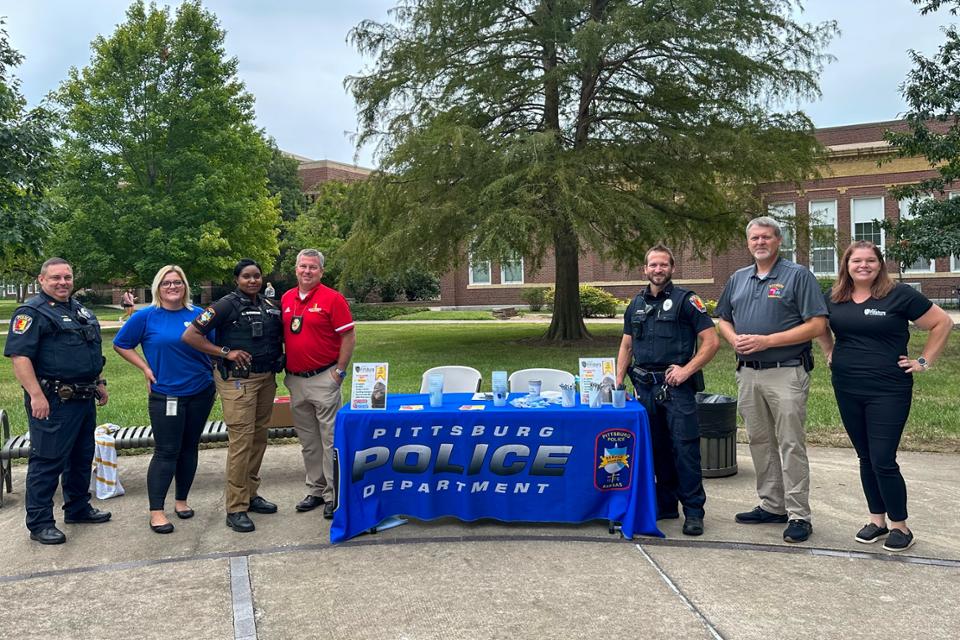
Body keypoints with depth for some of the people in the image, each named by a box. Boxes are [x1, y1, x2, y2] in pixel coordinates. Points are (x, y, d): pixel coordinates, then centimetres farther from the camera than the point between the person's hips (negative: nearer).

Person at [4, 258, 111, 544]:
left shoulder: (80, 310, 16)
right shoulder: (31, 312, -11)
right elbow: (20, 356, -19)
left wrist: (99, 384, 21)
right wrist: (37, 396, -25)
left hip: (84, 399, 9)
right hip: (53, 401, -8)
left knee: (82, 456, 17)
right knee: (47, 460, -2)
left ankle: (78, 508, 31)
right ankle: (39, 523, 7)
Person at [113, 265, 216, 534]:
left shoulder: (198, 315, 3)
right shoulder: (146, 317, -3)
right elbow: (120, 345, 5)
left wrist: (215, 381, 7)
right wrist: (146, 368, -4)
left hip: (200, 393, 3)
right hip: (165, 396, -3)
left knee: (189, 448, 11)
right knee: (166, 452, -3)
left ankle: (181, 500, 26)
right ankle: (156, 511, 5)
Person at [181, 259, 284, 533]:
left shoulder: (269, 306, 12)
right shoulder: (227, 305, -7)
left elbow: (278, 337, 27)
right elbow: (190, 335, -12)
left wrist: (278, 361, 8)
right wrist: (225, 352, -16)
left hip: (266, 379, 7)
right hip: (238, 381, -7)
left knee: (259, 438, 12)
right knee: (241, 441, -8)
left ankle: (251, 495, 25)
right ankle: (236, 509, -2)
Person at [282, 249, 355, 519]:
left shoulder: (332, 299, -8)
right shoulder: (286, 299, 9)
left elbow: (348, 337, -8)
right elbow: (283, 335, 18)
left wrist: (339, 372, -11)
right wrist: (285, 370, 10)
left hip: (324, 379, -6)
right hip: (295, 380, 6)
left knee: (331, 440, -2)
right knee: (308, 441, 14)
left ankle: (334, 496, 6)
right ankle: (315, 491, 26)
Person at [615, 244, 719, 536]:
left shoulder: (685, 300, -2)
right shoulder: (636, 304, 14)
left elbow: (712, 341, -6)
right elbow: (626, 345, 19)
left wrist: (686, 369, -13)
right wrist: (619, 381, 9)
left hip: (676, 387, -5)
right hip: (645, 387, 5)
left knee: (685, 449, -5)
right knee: (656, 448, 12)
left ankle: (693, 511, 4)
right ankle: (665, 504, 23)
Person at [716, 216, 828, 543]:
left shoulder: (798, 276, -5)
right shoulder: (738, 279, 14)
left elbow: (816, 325, -11)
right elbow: (724, 320, 21)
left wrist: (767, 341, -17)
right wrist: (735, 339, -3)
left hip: (786, 372, -6)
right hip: (748, 373, 6)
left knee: (791, 445, -4)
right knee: (760, 442, 13)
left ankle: (798, 515, 3)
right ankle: (771, 505, 25)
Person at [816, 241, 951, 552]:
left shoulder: (900, 295, -8)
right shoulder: (834, 298, 5)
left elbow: (942, 323, -2)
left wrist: (924, 361, -4)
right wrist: (830, 352, 14)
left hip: (888, 391, -5)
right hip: (847, 390, 5)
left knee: (883, 461, -6)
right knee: (866, 458, 13)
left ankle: (900, 527, 11)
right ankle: (877, 520, 26)